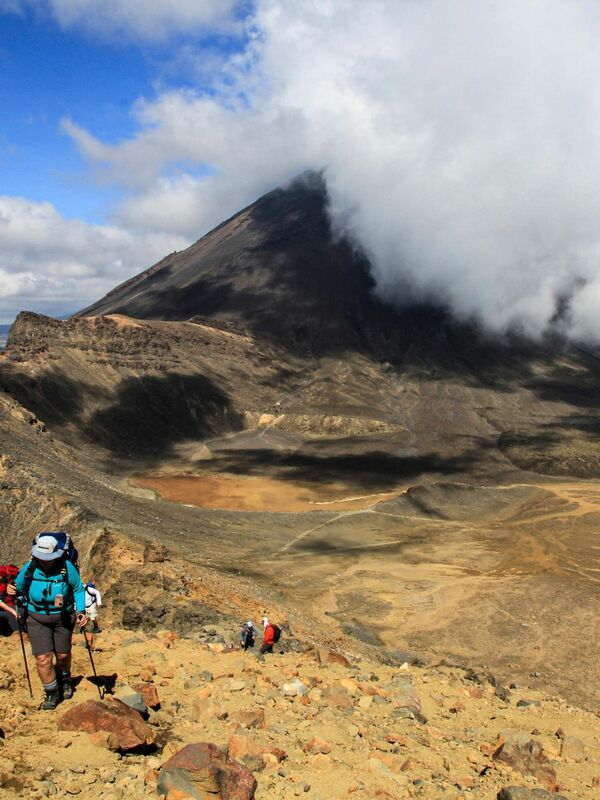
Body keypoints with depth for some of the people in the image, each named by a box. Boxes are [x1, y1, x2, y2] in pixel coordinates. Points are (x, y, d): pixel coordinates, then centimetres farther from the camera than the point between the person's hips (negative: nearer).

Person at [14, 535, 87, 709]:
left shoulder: (67, 568, -20)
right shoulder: (29, 569, -16)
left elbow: (78, 589, -6)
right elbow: (18, 588, 3)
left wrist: (81, 610, -14)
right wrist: (21, 607, -2)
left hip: (63, 617, 0)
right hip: (37, 618, 0)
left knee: (63, 654, 16)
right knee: (43, 658, -7)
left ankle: (65, 680, 47)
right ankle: (51, 693, 14)